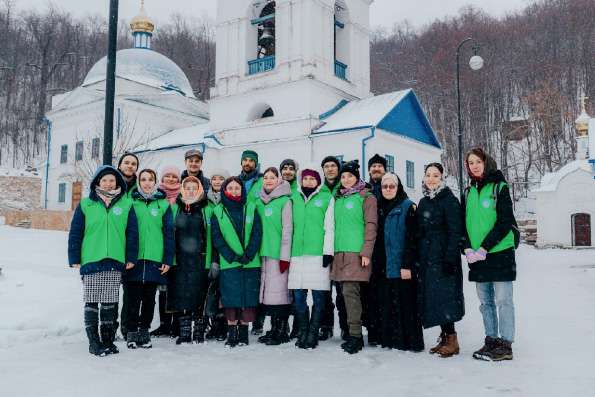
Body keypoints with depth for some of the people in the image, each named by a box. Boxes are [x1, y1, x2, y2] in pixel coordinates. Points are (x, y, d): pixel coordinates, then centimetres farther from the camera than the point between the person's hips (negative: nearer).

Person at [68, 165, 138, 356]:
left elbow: (132, 232, 5)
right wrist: (74, 258, -2)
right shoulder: (86, 205, 4)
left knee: (110, 302, 8)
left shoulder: (126, 205, 6)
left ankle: (108, 339, 18)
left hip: (115, 262, 1)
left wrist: (131, 258, 0)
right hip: (91, 261, -1)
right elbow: (75, 232, 3)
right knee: (92, 302, 2)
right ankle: (94, 342, 10)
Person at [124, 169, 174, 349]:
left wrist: (168, 260, -1)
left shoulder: (163, 204, 6)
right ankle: (132, 332, 15)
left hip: (154, 259, 1)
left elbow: (169, 233, 4)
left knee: (149, 298, 9)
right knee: (133, 298, 2)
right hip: (133, 259, -1)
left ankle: (144, 331, 21)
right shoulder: (131, 202, 4)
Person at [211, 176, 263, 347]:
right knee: (231, 299, -2)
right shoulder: (218, 212, 7)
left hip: (251, 263, 1)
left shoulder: (251, 209, 8)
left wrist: (248, 255, -10)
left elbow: (257, 234, 3)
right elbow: (216, 238, 1)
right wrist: (232, 256, -11)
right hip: (228, 263, -1)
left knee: (248, 298, 2)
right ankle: (231, 333, 7)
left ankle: (243, 333, 12)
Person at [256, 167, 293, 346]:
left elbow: (287, 229, -9)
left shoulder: (284, 201, -5)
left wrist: (284, 256, -12)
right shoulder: (260, 202, 14)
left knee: (278, 291, -6)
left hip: (278, 254, -6)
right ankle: (274, 329, 18)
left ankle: (282, 331, 4)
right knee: (267, 291, 8)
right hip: (264, 253, 6)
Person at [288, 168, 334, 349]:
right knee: (298, 296, 4)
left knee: (318, 296, -1)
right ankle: (302, 332, 14)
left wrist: (328, 251, -6)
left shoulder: (327, 198, 6)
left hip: (318, 253, -3)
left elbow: (329, 226, 1)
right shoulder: (294, 198, 16)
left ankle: (313, 333, 7)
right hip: (297, 253, 3)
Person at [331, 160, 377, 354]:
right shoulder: (338, 198, 19)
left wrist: (366, 252, -13)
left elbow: (371, 225, -6)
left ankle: (355, 335, -9)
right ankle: (355, 335, 15)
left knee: (350, 291, -14)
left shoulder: (366, 197, 1)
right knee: (347, 292, 7)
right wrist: (332, 251, 16)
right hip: (340, 253, 6)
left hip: (357, 252, -6)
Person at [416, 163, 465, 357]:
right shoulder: (423, 202, 15)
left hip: (443, 257, -7)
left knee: (444, 297, -8)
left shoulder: (449, 200, -7)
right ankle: (444, 337, 16)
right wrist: (418, 259, 13)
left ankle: (452, 339, 0)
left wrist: (450, 258, -19)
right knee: (432, 297, 7)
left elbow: (455, 232, -13)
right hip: (427, 258, 7)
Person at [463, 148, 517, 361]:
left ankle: (506, 345, 4)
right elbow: (464, 223, 13)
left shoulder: (499, 187, -4)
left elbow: (505, 222, -11)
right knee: (485, 302, 11)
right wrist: (468, 249, -3)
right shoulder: (469, 192, 13)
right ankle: (491, 341, 20)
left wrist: (484, 248, -15)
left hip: (499, 252, -6)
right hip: (476, 256, 6)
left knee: (503, 300, -2)